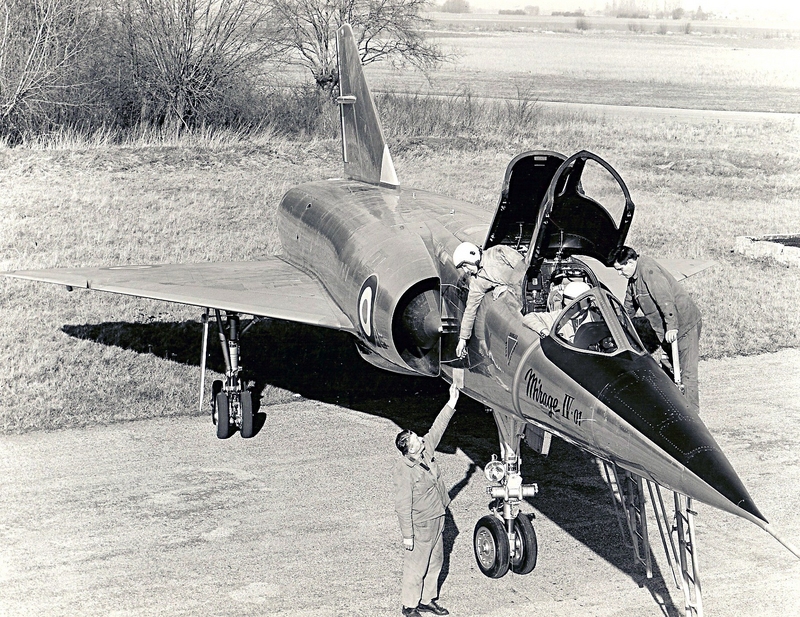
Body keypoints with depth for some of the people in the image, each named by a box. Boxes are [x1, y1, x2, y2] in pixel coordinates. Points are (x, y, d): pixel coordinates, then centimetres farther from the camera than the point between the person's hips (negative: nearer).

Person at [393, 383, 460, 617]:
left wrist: (451, 404, 0)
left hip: (436, 519, 8)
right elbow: (403, 506, -23)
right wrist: (407, 535, -20)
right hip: (420, 526, -8)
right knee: (416, 567, 7)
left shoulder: (426, 450, -6)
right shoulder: (404, 471, -27)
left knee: (435, 562, 20)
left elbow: (437, 429, 5)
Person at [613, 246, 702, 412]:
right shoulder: (633, 279, 12)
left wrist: (671, 327, -29)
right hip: (666, 330, 10)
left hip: (685, 324, -10)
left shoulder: (649, 270, -20)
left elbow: (666, 299, -27)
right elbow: (629, 308, 24)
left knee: (687, 373, -9)